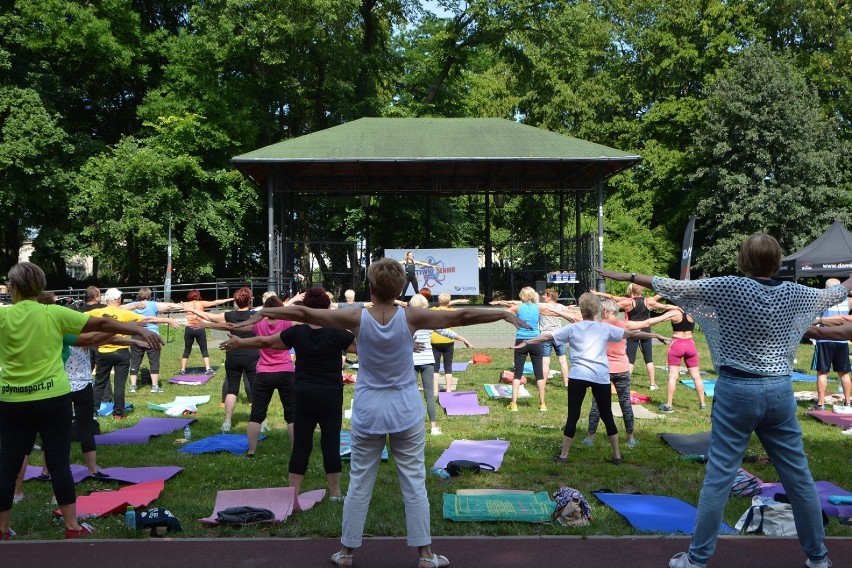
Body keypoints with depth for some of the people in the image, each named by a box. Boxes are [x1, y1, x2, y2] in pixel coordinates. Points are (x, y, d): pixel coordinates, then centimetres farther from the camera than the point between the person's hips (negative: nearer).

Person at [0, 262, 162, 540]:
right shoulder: (54, 314, -5)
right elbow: (102, 323, -2)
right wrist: (141, 330, 1)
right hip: (53, 399, -1)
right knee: (59, 463, 6)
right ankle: (72, 527, 11)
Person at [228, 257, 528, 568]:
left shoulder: (357, 318, -10)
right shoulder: (411, 317, -11)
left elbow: (303, 313, -4)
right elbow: (461, 316, -7)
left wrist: (262, 313, 8)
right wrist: (505, 314, 2)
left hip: (368, 413, 1)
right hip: (406, 412, 0)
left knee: (359, 485, 12)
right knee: (414, 484, 8)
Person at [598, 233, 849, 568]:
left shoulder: (729, 288, -9)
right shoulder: (793, 293, 4)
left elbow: (674, 287, -6)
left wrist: (627, 277, 3)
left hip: (736, 390, -4)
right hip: (779, 391, 4)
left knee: (718, 477, 0)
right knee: (798, 477, 15)